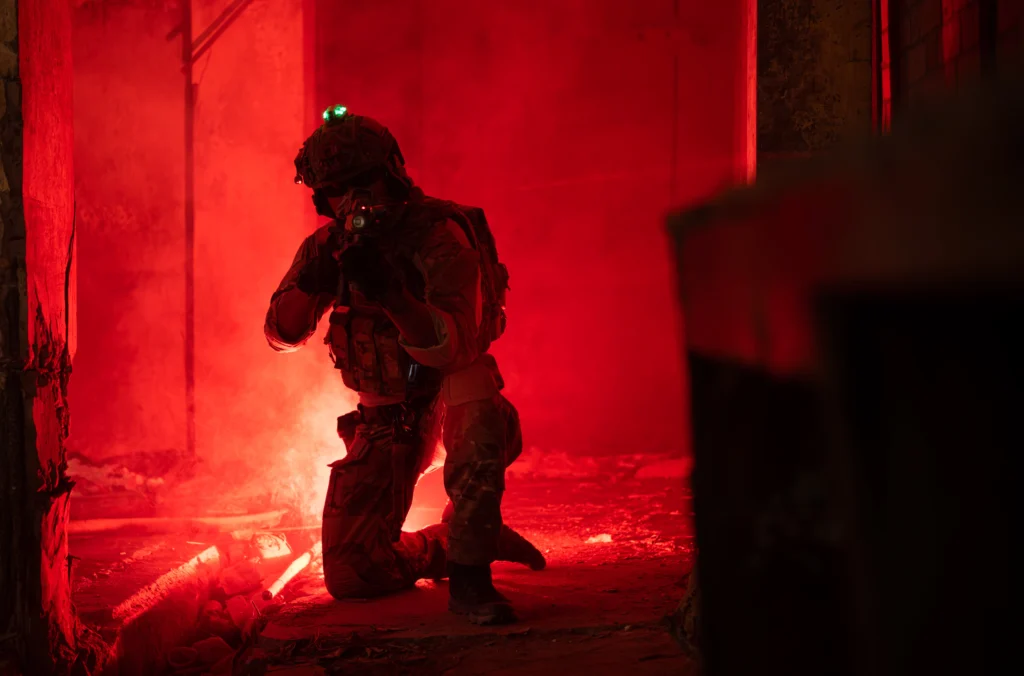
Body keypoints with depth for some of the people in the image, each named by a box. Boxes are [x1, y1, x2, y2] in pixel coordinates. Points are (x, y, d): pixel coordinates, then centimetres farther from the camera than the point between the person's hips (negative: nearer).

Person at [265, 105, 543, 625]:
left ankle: (469, 573, -25)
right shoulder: (328, 247, -3)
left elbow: (453, 348, -32)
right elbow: (282, 335, -6)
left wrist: (391, 294, -47)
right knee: (350, 576, -4)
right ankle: (465, 542, 24)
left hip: (451, 389, -5)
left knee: (480, 417, -43)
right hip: (386, 416, 5)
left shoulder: (439, 238, -21)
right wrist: (311, 283, -25)